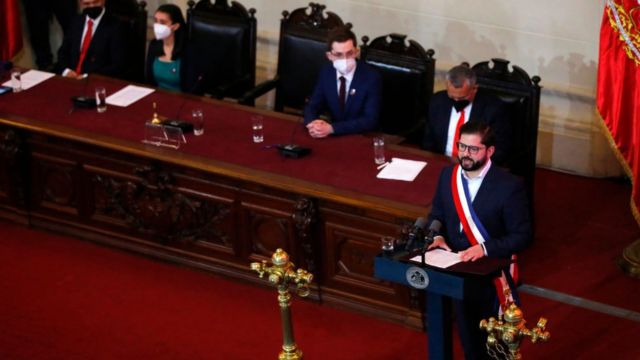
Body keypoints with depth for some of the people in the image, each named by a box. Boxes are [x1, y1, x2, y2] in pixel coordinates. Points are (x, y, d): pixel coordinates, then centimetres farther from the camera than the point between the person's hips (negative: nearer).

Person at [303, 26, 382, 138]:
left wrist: (332, 128, -27)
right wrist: (313, 123, -19)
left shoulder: (371, 77, -14)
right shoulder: (326, 72, 1)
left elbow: (370, 120, -19)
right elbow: (312, 106, 5)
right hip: (333, 137, 4)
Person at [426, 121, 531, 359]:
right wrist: (437, 236, -12)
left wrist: (484, 249, -31)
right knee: (467, 335, 24)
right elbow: (437, 214, 9)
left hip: (492, 277, -5)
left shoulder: (509, 186, -21)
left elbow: (522, 236, -18)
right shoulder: (448, 175, -5)